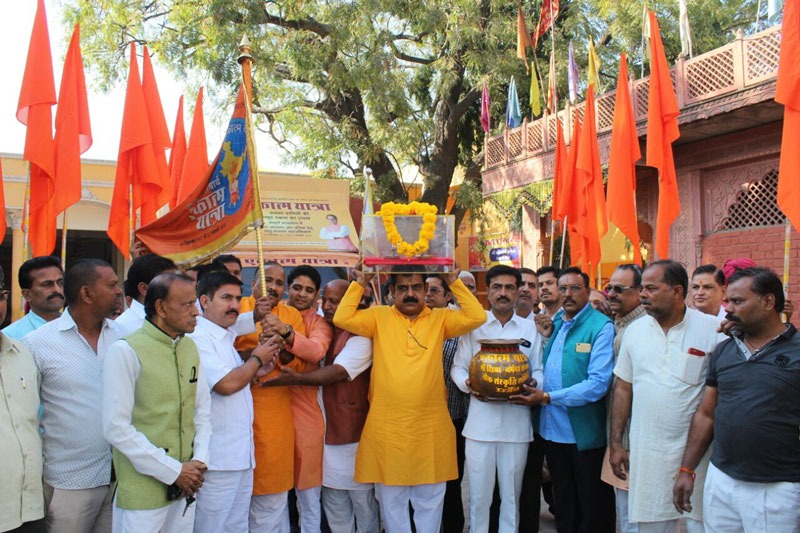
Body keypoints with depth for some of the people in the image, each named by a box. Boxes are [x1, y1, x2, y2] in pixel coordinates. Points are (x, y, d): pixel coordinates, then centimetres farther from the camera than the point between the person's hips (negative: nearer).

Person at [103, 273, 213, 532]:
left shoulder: (190, 348, 6)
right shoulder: (125, 351, -13)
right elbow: (116, 428, -16)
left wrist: (200, 460, -2)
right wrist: (174, 471, -13)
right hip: (143, 491, -5)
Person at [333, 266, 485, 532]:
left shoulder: (439, 319, 5)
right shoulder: (379, 316, 3)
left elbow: (476, 317, -5)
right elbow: (342, 319, -8)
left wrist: (454, 282, -6)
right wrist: (359, 284, -6)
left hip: (430, 429, 1)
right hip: (387, 428, -1)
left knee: (430, 502, 15)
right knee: (392, 501, 14)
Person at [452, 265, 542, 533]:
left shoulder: (530, 327, 8)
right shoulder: (473, 325, 5)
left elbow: (538, 370, 9)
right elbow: (457, 367, 6)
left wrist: (533, 384, -12)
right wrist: (468, 383, -13)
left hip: (517, 422, 1)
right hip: (480, 422, -1)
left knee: (511, 493, 11)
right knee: (479, 493, 5)